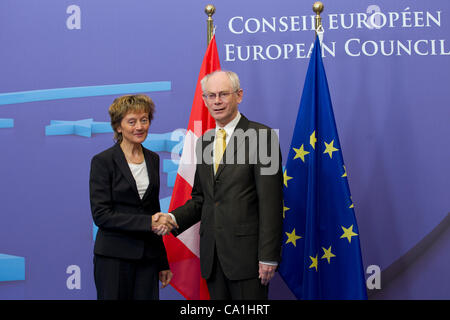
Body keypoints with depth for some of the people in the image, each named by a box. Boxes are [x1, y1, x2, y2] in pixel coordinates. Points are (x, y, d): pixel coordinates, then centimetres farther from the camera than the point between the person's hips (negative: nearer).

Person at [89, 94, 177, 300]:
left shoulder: (153, 159, 12)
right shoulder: (103, 161, -6)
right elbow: (101, 215, -12)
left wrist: (163, 262, 16)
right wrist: (147, 223, -18)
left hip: (147, 257, 5)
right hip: (114, 257, -5)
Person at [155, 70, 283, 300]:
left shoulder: (260, 136, -7)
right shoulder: (204, 142, 14)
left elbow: (270, 202, -12)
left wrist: (268, 256, -15)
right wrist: (173, 218, 0)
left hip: (246, 252, -6)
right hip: (212, 255, 6)